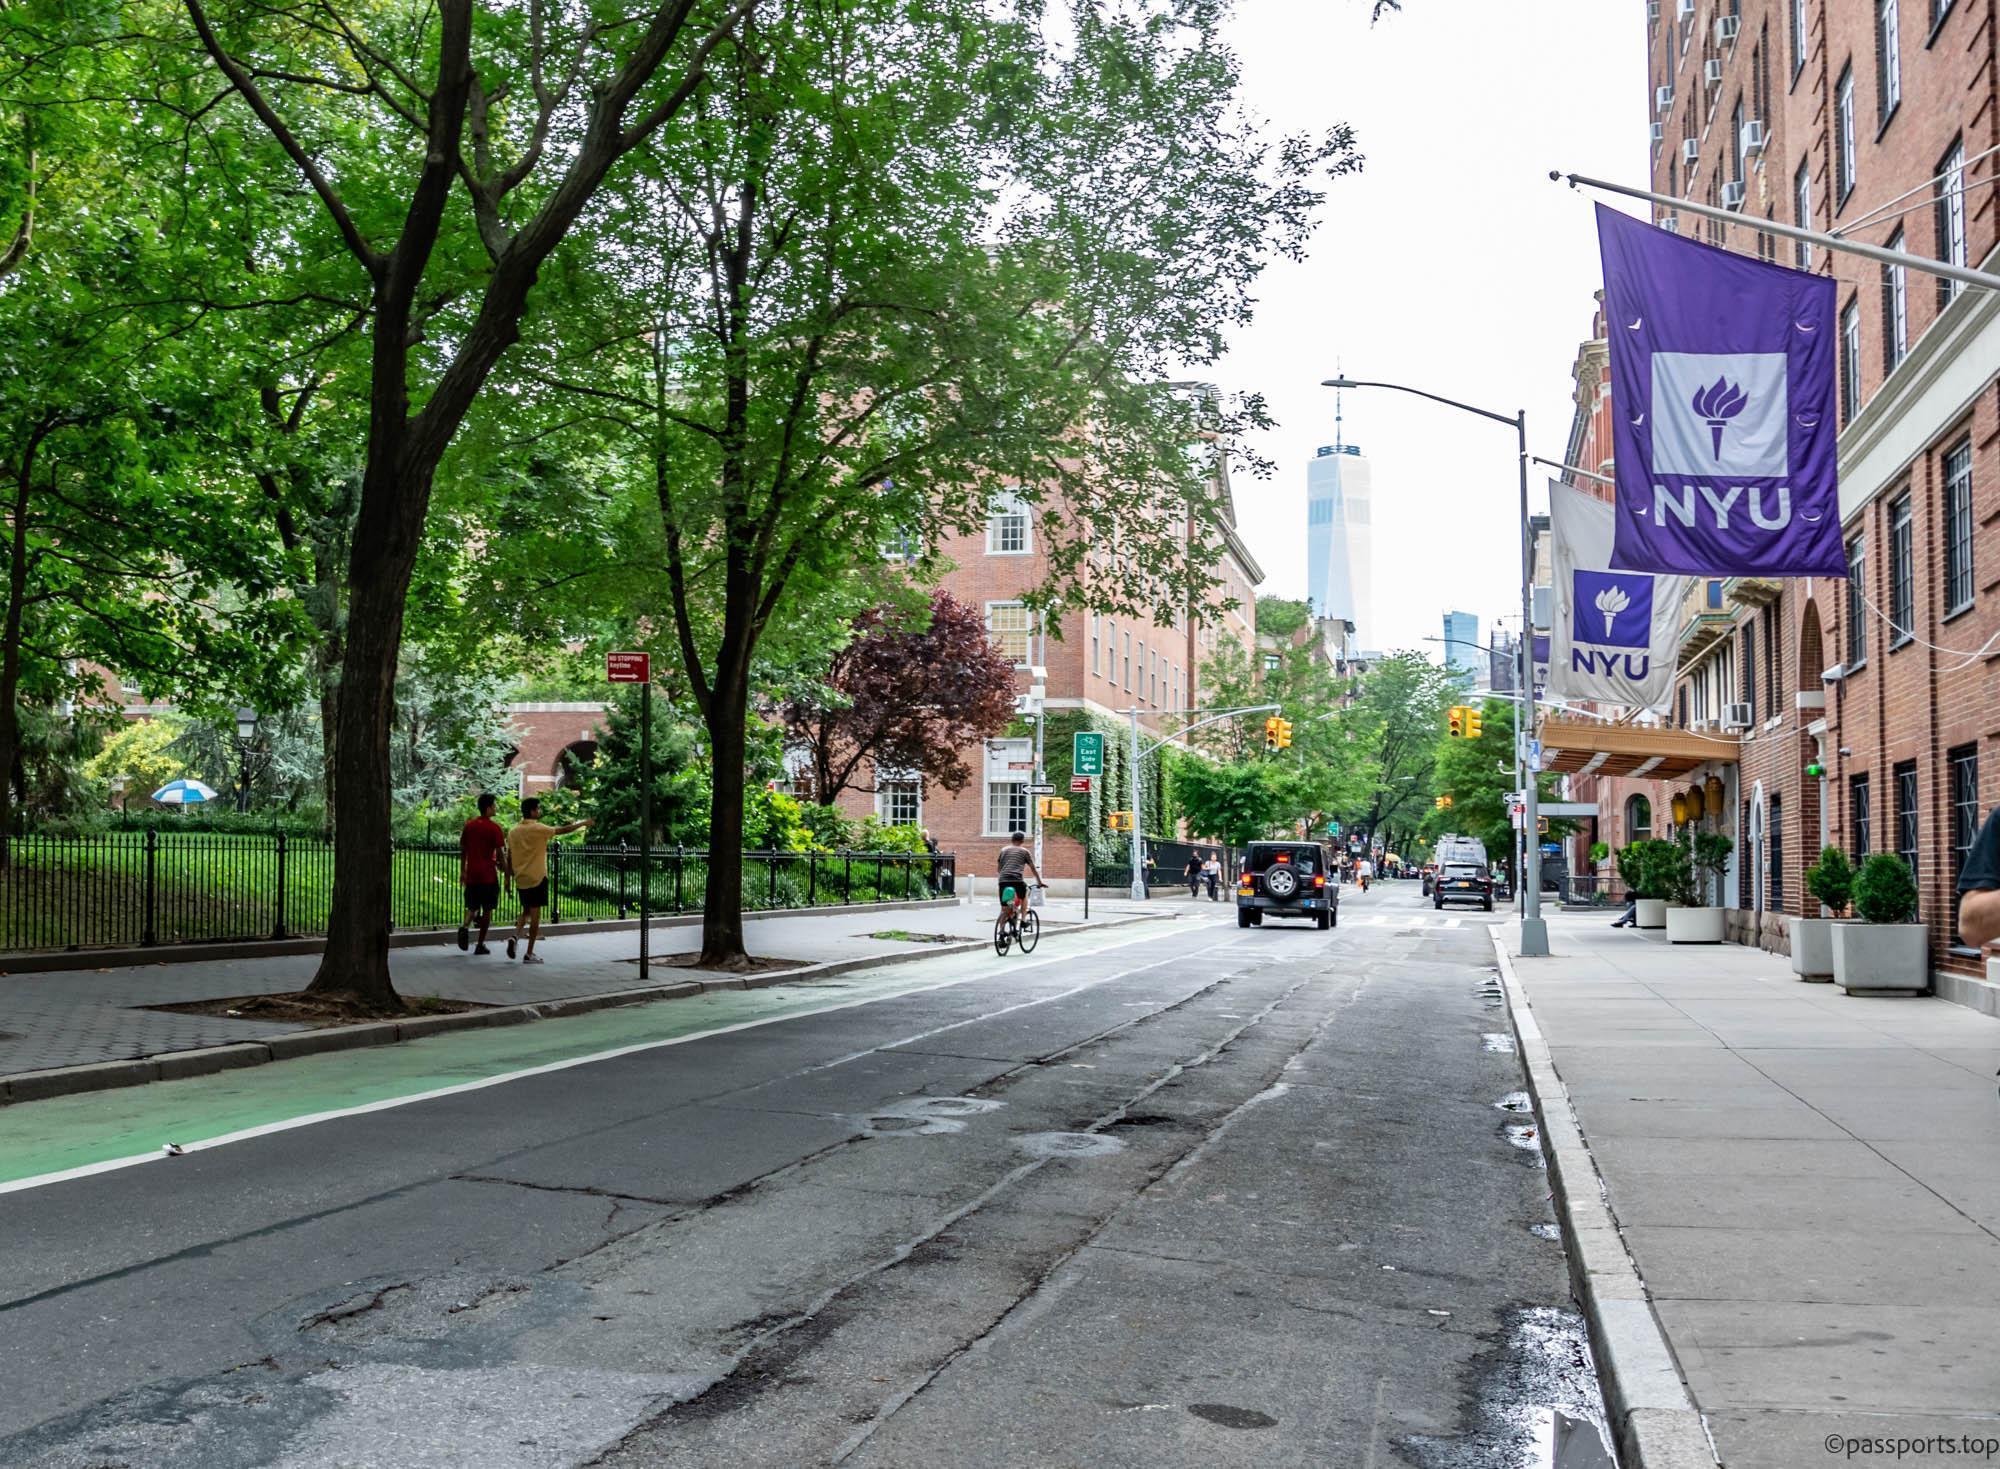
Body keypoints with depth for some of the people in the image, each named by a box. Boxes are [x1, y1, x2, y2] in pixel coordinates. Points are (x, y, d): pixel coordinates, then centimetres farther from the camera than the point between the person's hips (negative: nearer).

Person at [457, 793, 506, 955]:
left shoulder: (469, 826, 7)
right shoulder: (494, 828, -9)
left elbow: (463, 850, 11)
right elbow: (500, 854, -10)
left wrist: (462, 872, 19)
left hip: (471, 875, 4)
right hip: (489, 875, -4)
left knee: (472, 907, 14)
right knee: (487, 910, 5)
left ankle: (465, 927, -16)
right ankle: (481, 945, 7)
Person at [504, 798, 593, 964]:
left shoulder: (513, 832, 5)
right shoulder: (538, 829, -12)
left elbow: (509, 858, 9)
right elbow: (563, 830, -6)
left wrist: (508, 878, 17)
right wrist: (583, 823, 7)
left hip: (520, 880, 6)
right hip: (537, 878, -6)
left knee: (526, 911, 20)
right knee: (535, 914, 0)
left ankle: (515, 935, -6)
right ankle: (529, 954, 1)